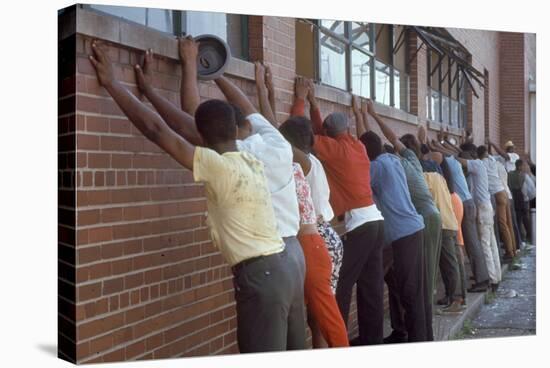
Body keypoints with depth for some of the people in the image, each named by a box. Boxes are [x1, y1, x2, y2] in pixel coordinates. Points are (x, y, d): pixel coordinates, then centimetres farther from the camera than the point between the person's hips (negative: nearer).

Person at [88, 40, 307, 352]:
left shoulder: (218, 166, -12)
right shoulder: (251, 161, 11)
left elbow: (158, 130, -12)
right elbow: (187, 123, 19)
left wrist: (112, 83, -4)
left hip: (260, 278, -9)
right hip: (284, 269, 9)